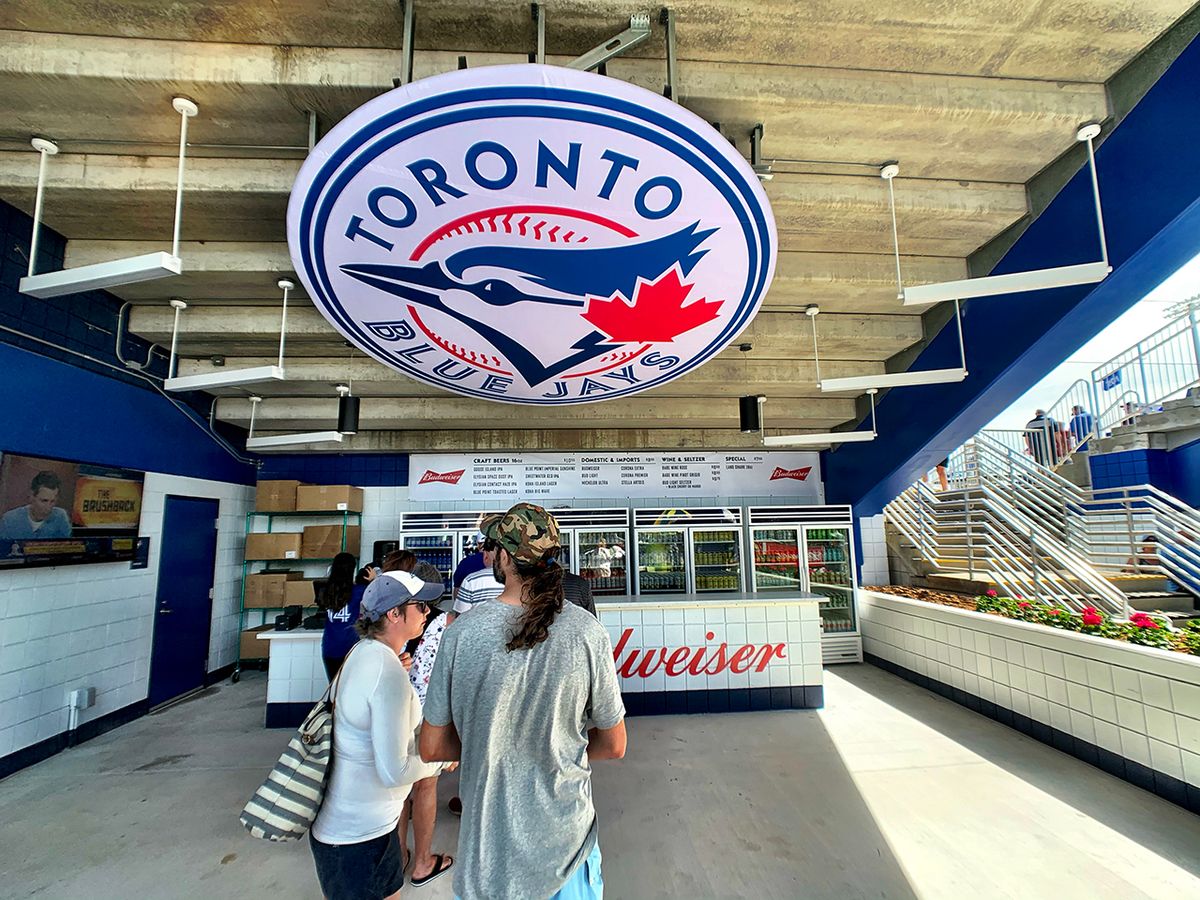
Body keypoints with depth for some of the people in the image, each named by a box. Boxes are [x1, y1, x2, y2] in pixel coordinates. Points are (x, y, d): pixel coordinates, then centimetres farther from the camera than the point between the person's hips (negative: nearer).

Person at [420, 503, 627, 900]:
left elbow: (432, 747, -8)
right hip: (563, 835, 0)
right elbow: (613, 746, -9)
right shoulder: (587, 633, -21)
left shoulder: (461, 633, -20)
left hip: (487, 836, 1)